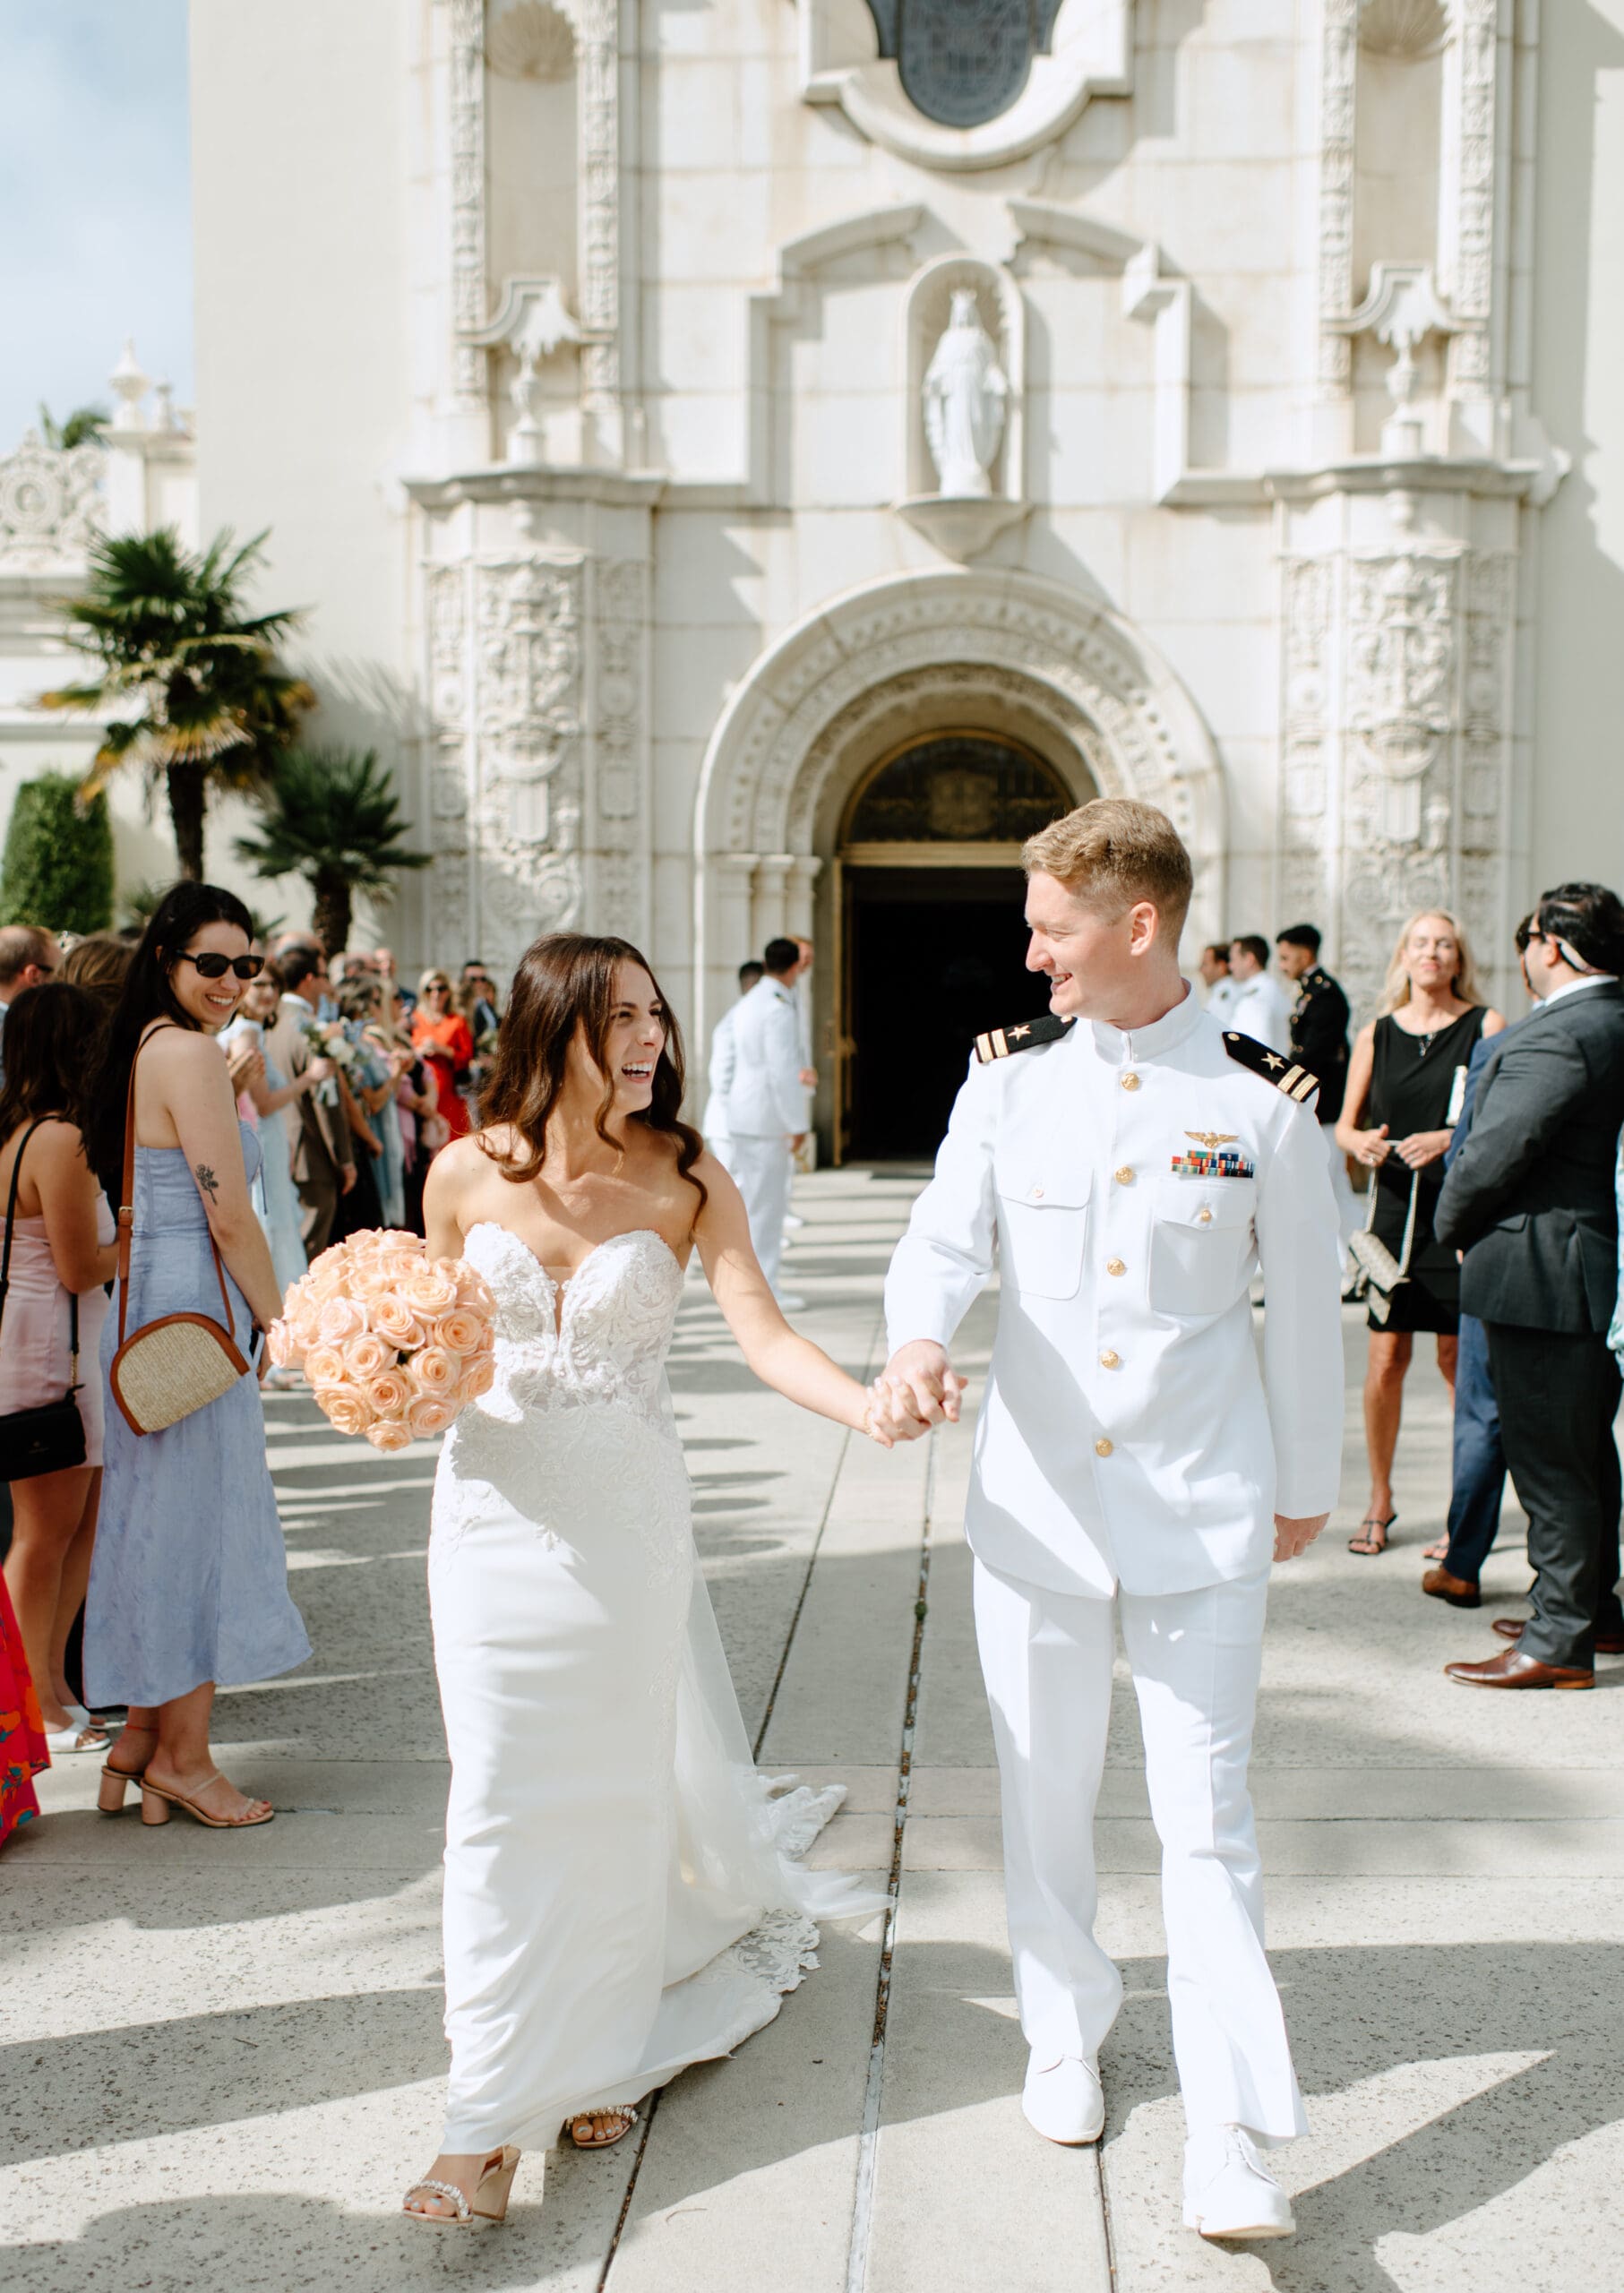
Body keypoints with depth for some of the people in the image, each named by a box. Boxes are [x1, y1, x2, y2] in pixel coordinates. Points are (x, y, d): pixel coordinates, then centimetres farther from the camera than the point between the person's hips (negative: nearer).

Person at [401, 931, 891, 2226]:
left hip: (626, 1515, -1)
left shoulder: (686, 1179, -7)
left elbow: (764, 1334, -15)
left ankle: (597, 2055, 30)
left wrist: (868, 1406, -32)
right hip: (493, 1509, 1)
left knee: (614, 1788, 8)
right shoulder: (468, 1174, -3)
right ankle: (490, 2116, 17)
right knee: (503, 1799, 4)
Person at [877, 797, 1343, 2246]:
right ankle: (1067, 2032, 38)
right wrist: (917, 1341, -30)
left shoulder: (1262, 1098, -7)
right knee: (1047, 1799, 16)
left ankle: (1232, 2144, 10)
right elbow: (944, 1239, -7)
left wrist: (1307, 1483, 11)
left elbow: (1304, 1304, 3)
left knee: (1208, 1821, 0)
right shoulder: (1010, 1075, -1)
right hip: (1037, 1496, 3)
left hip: (1202, 1510, -2)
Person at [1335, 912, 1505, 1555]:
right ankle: (1379, 1502, 17)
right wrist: (1362, 1142, -10)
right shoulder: (1375, 1035, 9)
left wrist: (1449, 1139, -20)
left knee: (1459, 1360, 2)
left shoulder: (1485, 1026, 1)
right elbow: (1344, 1124, 12)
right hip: (1396, 1206, 2)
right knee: (1386, 1360, 2)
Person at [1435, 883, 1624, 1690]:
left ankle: (1558, 1641, 5)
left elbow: (1495, 1151, -21)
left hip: (1542, 1276, -10)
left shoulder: (1556, 1038, -20)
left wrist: (1452, 1223, -3)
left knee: (1547, 1459, -2)